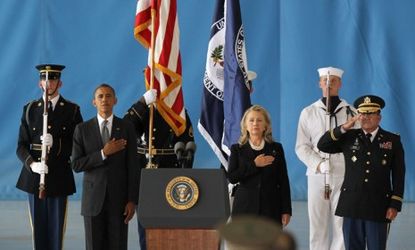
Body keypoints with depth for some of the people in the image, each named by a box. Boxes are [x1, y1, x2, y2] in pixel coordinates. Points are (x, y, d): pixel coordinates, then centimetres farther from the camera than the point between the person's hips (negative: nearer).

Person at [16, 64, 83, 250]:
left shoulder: (72, 110, 3)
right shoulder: (30, 109, 8)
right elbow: (21, 146, 5)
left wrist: (56, 143, -19)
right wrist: (32, 164, -15)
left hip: (59, 178, -1)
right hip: (34, 177, 2)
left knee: (57, 228, -1)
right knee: (38, 227, 4)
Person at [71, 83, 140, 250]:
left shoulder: (126, 128, 1)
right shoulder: (82, 129, 2)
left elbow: (133, 167, -1)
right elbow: (76, 165, -4)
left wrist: (132, 200, -7)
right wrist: (103, 153, -15)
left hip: (119, 198, 0)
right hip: (93, 198, 0)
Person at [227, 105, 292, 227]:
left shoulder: (276, 148, 7)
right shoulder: (237, 149, 7)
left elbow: (283, 181, 5)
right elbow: (231, 177, -5)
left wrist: (286, 210, 0)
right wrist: (254, 165, -12)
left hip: (270, 208, 0)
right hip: (245, 207, 0)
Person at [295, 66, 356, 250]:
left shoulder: (351, 113, 5)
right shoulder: (308, 113, 9)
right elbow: (301, 146, 6)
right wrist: (317, 164, -9)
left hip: (343, 175, -1)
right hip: (317, 175, 1)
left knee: (342, 224, -4)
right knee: (317, 223, 3)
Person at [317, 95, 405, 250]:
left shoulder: (393, 141, 3)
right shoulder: (349, 138, 8)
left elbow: (398, 176, 2)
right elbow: (322, 146, 1)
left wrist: (395, 205, -5)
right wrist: (343, 128, -9)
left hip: (378, 208, -1)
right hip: (351, 206, 2)